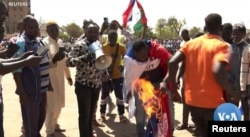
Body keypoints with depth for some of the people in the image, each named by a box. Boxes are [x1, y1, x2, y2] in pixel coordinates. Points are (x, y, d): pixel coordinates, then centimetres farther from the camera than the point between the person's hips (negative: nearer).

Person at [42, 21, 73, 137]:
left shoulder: (60, 42, 7)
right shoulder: (44, 43, -15)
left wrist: (68, 75, 19)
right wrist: (53, 60, -36)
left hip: (60, 78, 7)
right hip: (49, 79, -7)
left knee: (59, 104, 18)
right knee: (51, 105, -1)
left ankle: (54, 124, 37)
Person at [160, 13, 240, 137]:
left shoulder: (191, 43, 6)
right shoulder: (222, 46, -9)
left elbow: (172, 62, -6)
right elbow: (218, 71, -26)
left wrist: (173, 84, 5)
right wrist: (232, 93, -11)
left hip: (192, 100, 5)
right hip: (212, 103, -5)